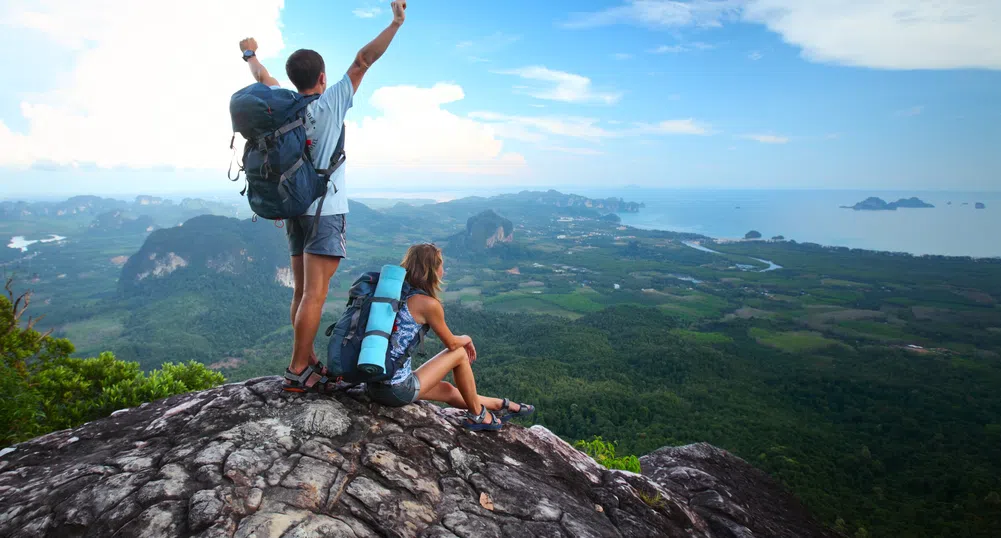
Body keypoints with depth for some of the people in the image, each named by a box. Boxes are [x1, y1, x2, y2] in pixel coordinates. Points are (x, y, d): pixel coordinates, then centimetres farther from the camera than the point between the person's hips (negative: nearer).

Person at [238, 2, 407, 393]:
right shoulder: (330, 103, -8)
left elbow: (262, 77, 27)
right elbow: (362, 62, -8)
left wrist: (250, 53, 47)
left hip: (295, 208, 7)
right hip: (325, 210, -7)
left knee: (302, 291, 10)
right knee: (315, 294, -7)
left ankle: (308, 362, 18)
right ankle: (297, 372, -5)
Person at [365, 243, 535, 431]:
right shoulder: (429, 304, -16)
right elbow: (452, 343, -3)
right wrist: (467, 339, 22)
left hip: (372, 385, 8)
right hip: (398, 391, -8)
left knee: (448, 390, 25)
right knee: (460, 354, 9)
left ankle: (501, 406, 42)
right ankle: (477, 415, 24)